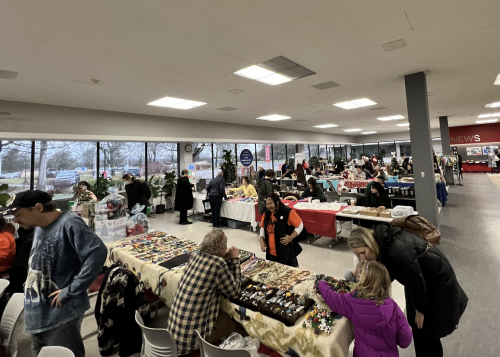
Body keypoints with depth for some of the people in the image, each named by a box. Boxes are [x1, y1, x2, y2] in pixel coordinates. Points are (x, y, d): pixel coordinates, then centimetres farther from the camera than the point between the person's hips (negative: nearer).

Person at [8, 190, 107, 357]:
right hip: (37, 314, 9)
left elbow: (98, 252, -32)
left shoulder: (68, 224, -21)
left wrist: (71, 290, -25)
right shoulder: (39, 228, 8)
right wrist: (29, 287, 7)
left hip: (60, 315, -9)